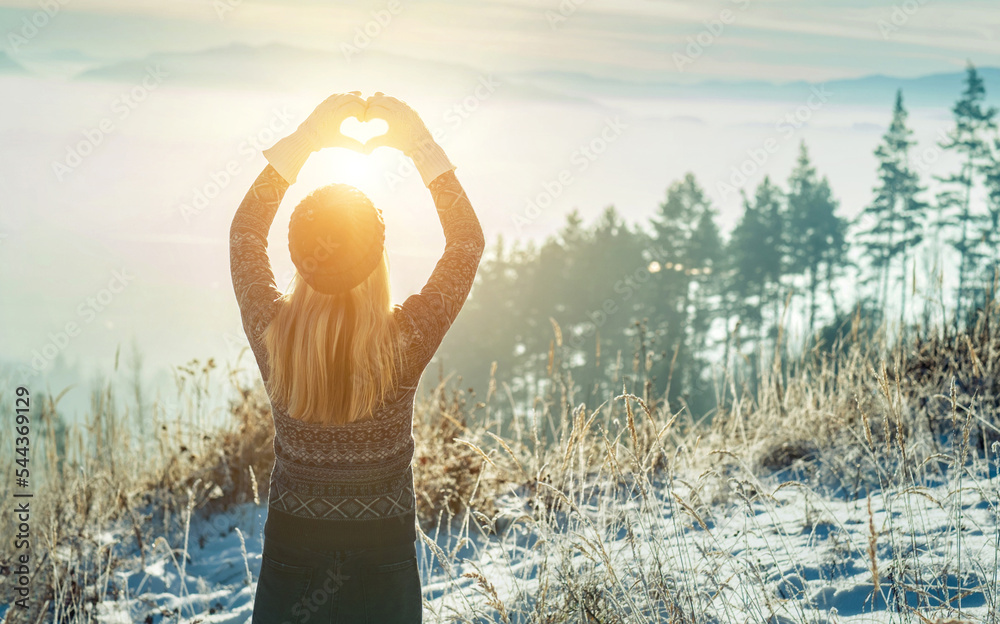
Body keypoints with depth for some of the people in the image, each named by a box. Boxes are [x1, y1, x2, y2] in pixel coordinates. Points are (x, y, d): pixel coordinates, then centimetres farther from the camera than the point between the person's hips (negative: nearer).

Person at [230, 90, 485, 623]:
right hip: (383, 554, -1)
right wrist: (420, 145, -7)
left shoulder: (272, 335, -17)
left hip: (291, 549, 1)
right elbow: (468, 242, -7)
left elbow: (244, 234, 2)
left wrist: (303, 139, -2)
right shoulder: (404, 343, -21)